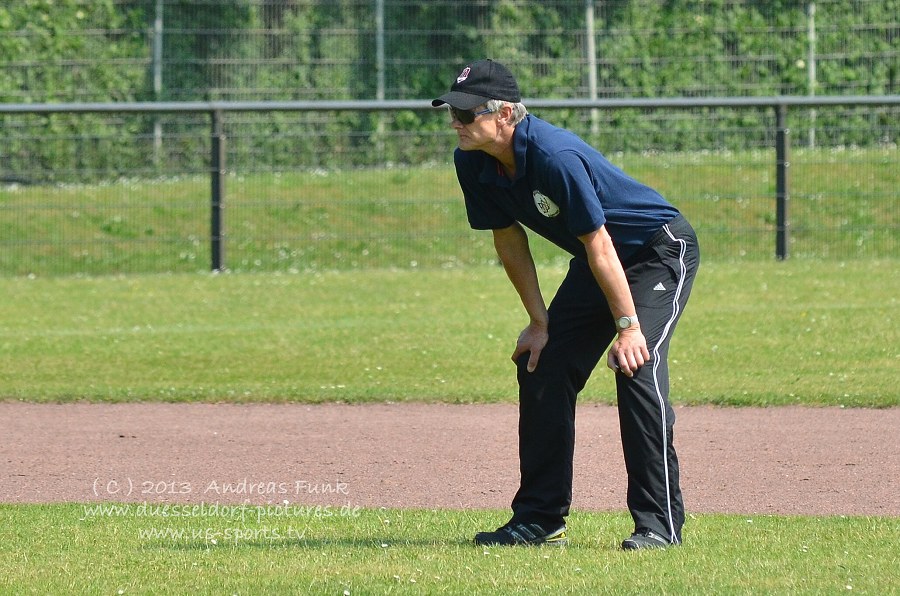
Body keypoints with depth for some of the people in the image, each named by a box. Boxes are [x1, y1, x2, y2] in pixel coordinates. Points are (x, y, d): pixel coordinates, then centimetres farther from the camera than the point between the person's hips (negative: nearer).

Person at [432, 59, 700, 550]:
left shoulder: (554, 156, -34)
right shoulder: (473, 164, -10)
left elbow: (599, 245, -30)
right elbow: (509, 241, 3)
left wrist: (628, 325, -27)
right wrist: (539, 322, 2)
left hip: (661, 250, -9)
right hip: (594, 264, 9)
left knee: (636, 364, -23)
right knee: (542, 368, 3)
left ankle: (659, 523, -19)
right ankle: (540, 519, 12)